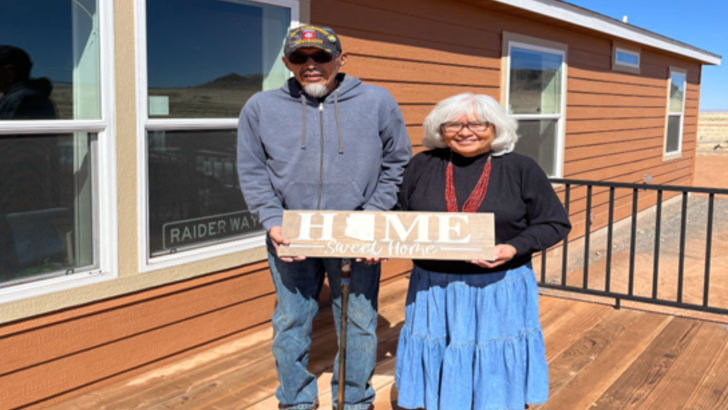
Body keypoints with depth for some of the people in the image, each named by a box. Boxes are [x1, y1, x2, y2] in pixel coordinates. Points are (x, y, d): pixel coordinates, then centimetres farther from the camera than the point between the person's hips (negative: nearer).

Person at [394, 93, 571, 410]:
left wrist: (515, 248, -17)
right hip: (433, 290, 2)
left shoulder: (521, 169, -3)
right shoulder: (422, 165, 2)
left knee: (496, 378, 9)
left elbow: (555, 224, -2)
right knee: (437, 375, 13)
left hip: (499, 292, -2)